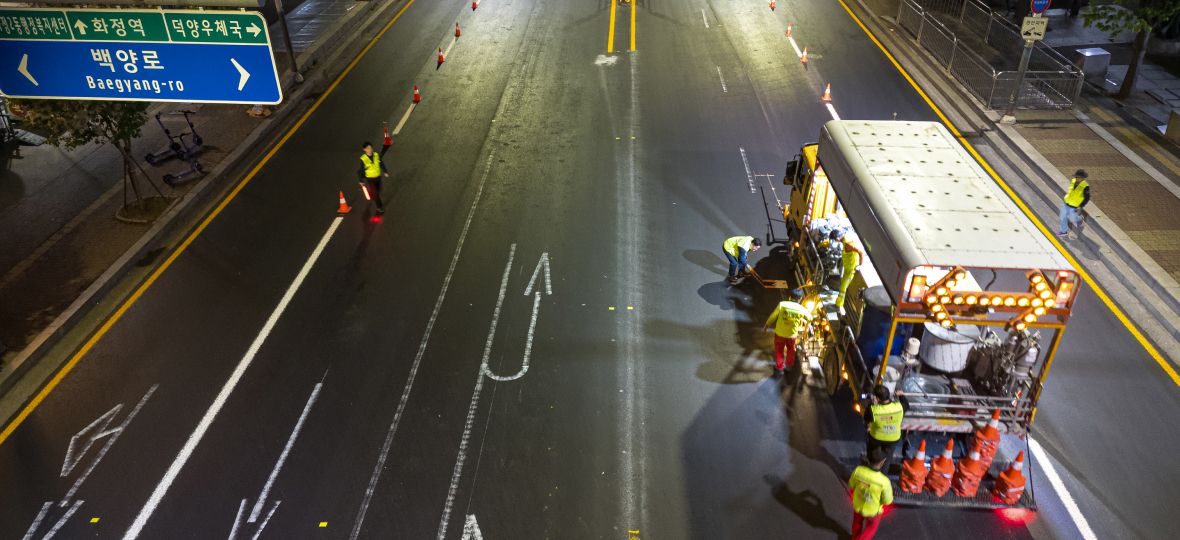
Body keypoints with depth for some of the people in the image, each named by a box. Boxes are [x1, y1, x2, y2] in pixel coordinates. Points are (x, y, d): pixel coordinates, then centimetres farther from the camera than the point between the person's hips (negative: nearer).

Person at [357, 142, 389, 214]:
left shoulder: (376, 156, -8)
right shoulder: (363, 159, -17)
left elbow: (381, 164, 6)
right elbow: (362, 170, -8)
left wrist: (385, 172, 2)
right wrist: (361, 180, -3)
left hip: (378, 177, 4)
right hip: (370, 178, -4)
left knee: (378, 190, 19)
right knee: (375, 193, -3)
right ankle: (379, 207, 11)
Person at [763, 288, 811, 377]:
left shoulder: (782, 304, -18)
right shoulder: (802, 309, -12)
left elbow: (773, 316, -7)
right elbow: (809, 318, 6)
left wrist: (767, 324, 8)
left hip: (780, 333, -1)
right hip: (792, 334, 2)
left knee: (779, 351, 20)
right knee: (791, 350, 29)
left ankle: (779, 368, 27)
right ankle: (789, 365, 47)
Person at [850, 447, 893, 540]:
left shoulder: (858, 471, -30)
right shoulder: (884, 482, -38)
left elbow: (851, 485, -9)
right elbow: (887, 501, -20)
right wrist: (890, 489, -3)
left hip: (857, 504, 4)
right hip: (873, 510, -3)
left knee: (857, 522, 35)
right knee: (871, 526, 31)